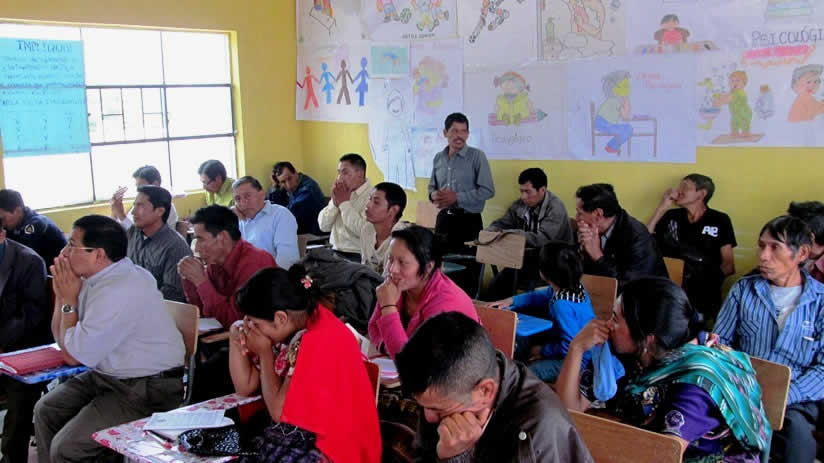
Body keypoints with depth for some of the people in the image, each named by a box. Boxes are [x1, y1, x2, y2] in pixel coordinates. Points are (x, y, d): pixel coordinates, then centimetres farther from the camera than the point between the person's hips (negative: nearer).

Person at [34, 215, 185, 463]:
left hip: (146, 391, -10)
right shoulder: (97, 276, 3)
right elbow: (62, 340, 12)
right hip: (108, 375, 10)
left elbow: (73, 355, -16)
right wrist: (62, 294, 0)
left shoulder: (118, 291, -27)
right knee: (46, 410, 17)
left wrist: (69, 300, -9)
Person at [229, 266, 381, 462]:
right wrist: (235, 339, -5)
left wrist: (264, 353, -12)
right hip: (298, 433, 8)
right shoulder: (290, 327, 0)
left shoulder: (319, 342, -25)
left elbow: (279, 412, -17)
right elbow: (245, 387, 7)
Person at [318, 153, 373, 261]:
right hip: (334, 252, 6)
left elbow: (362, 231, -21)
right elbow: (323, 226, 11)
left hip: (357, 256, -6)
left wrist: (344, 202, -11)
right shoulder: (340, 192, 14)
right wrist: (334, 202, -4)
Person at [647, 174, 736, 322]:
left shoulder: (719, 221, 6)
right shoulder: (671, 216, 15)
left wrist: (708, 278, -12)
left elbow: (728, 266, 6)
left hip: (703, 299, -2)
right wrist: (662, 207, 2)